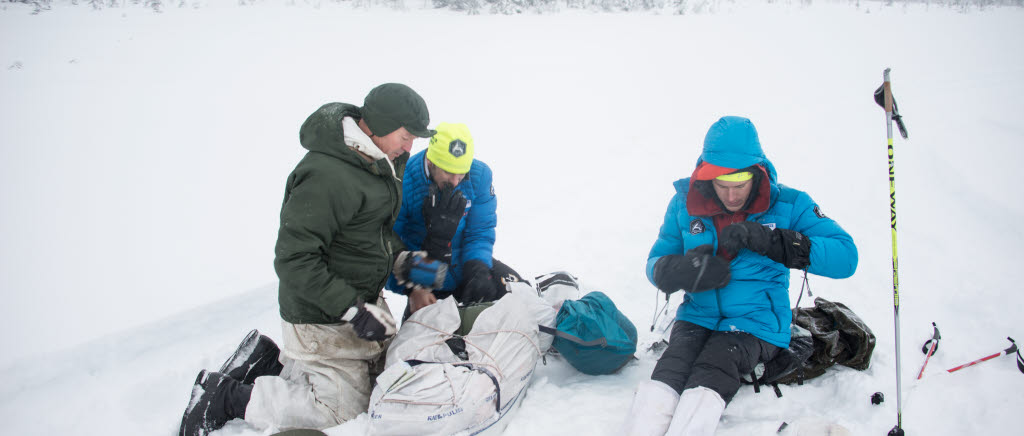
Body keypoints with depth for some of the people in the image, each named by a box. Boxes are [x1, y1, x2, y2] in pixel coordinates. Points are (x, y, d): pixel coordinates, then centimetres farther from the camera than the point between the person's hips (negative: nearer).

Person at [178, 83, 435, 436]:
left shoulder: (379, 164, 3)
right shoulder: (325, 176, -28)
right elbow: (294, 260, -28)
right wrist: (353, 310, -28)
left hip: (362, 298, 10)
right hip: (323, 317, -10)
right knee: (340, 407, -2)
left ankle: (269, 361, 22)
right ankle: (226, 396, 8)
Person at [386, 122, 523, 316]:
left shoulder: (479, 175, -12)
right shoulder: (403, 183, -23)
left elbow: (480, 233, -5)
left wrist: (478, 270, -25)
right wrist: (411, 288, -33)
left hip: (467, 263, 3)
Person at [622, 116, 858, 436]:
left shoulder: (788, 205, -2)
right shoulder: (685, 204, 4)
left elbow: (845, 257, -11)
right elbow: (656, 263, 9)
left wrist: (768, 240, -23)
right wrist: (685, 270, -17)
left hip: (756, 322, -2)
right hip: (698, 316, 2)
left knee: (712, 371, -33)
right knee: (672, 369, -30)